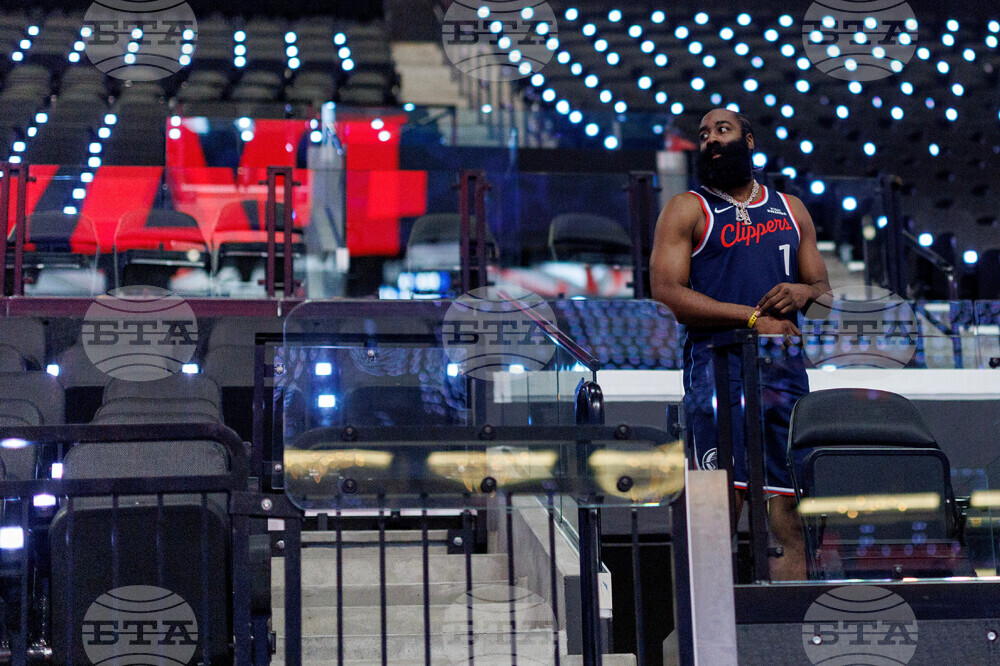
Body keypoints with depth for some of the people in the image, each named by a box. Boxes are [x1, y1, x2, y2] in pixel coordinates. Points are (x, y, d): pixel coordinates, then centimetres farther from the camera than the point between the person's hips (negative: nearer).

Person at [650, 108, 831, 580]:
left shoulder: (791, 210, 21)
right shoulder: (686, 210, 7)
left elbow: (824, 288, 22)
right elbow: (667, 293, -6)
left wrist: (803, 293, -4)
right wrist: (752, 318, -12)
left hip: (784, 368, 4)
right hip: (717, 364, -4)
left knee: (788, 498, 2)